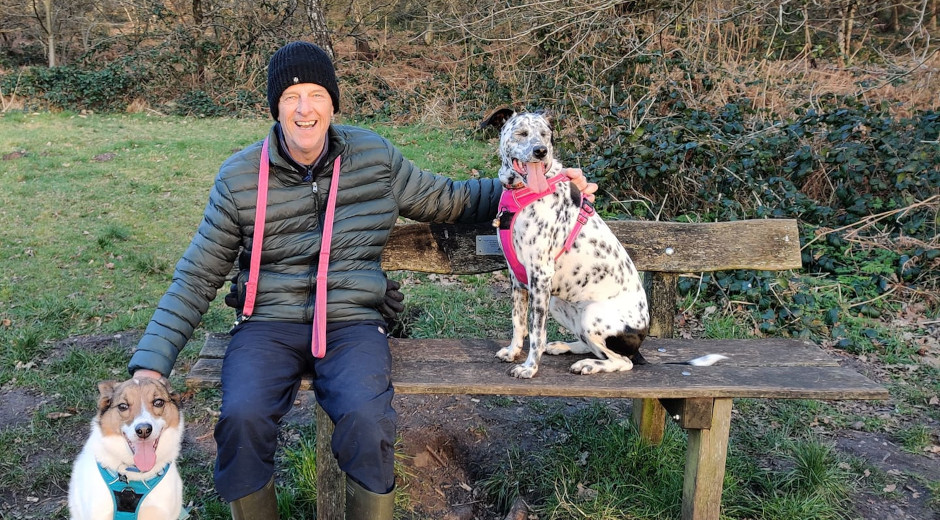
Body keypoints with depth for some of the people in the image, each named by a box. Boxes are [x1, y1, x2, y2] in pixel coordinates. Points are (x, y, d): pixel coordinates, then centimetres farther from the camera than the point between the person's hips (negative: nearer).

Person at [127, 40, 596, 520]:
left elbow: (448, 200, 17)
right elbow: (197, 277, 4)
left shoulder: (376, 158, 4)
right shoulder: (239, 177, 1)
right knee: (241, 418, -28)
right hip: (268, 323, 1)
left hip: (353, 322, 0)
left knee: (367, 421, -29)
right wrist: (150, 362, -6)